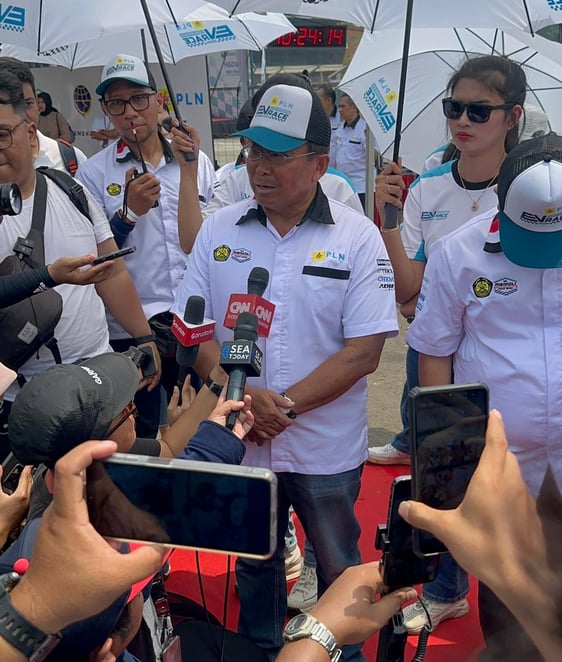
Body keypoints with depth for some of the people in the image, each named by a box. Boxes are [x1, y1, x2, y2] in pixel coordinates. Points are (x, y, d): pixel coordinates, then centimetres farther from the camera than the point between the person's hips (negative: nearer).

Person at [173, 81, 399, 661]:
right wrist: (241, 396, -17)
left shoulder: (357, 238, -10)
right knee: (253, 562, 23)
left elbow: (364, 351, -14)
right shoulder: (219, 230, -2)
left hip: (326, 448, -2)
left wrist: (285, 405, -20)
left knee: (339, 569, 18)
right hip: (240, 441, 3)